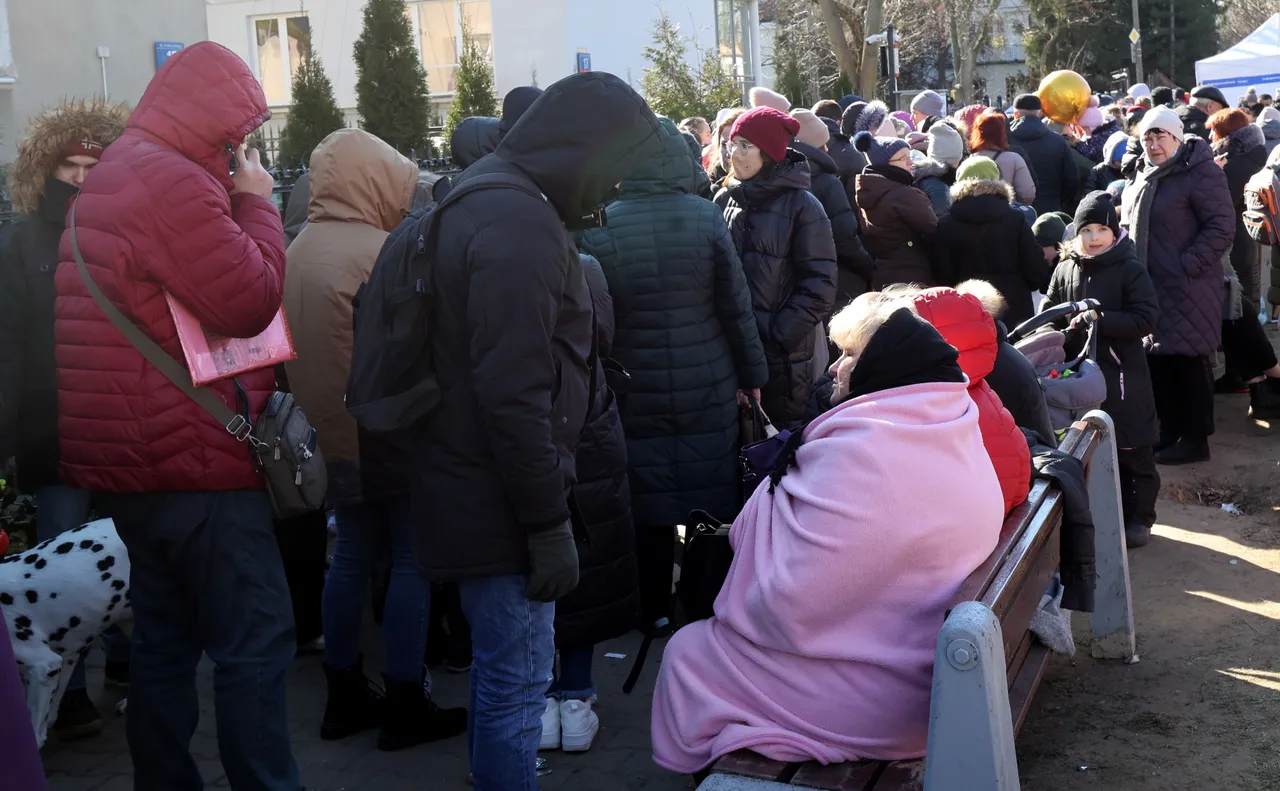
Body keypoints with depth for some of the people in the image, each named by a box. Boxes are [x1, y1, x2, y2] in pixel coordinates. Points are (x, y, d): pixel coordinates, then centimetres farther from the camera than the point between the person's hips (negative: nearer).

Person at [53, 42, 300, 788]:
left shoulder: (116, 174, 17)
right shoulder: (172, 180, -17)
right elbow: (251, 303, -17)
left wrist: (238, 201, 12)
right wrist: (257, 202, -6)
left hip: (140, 457, 11)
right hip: (192, 457, -10)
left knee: (165, 642, 15)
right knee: (257, 643, -5)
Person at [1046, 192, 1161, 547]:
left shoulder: (1129, 270, -8)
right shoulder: (1065, 269, 4)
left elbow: (1146, 319, -14)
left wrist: (1100, 320, -23)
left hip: (1122, 374, -4)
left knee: (1132, 451, 4)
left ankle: (1138, 518, 17)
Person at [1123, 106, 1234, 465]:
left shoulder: (1200, 172, -12)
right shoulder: (1146, 174, 15)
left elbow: (1221, 227, -16)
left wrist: (1189, 265, -19)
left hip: (1187, 288, -8)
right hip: (1150, 286, 8)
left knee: (1189, 362, -2)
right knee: (1158, 360, 11)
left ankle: (1195, 439, 8)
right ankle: (1170, 431, 23)